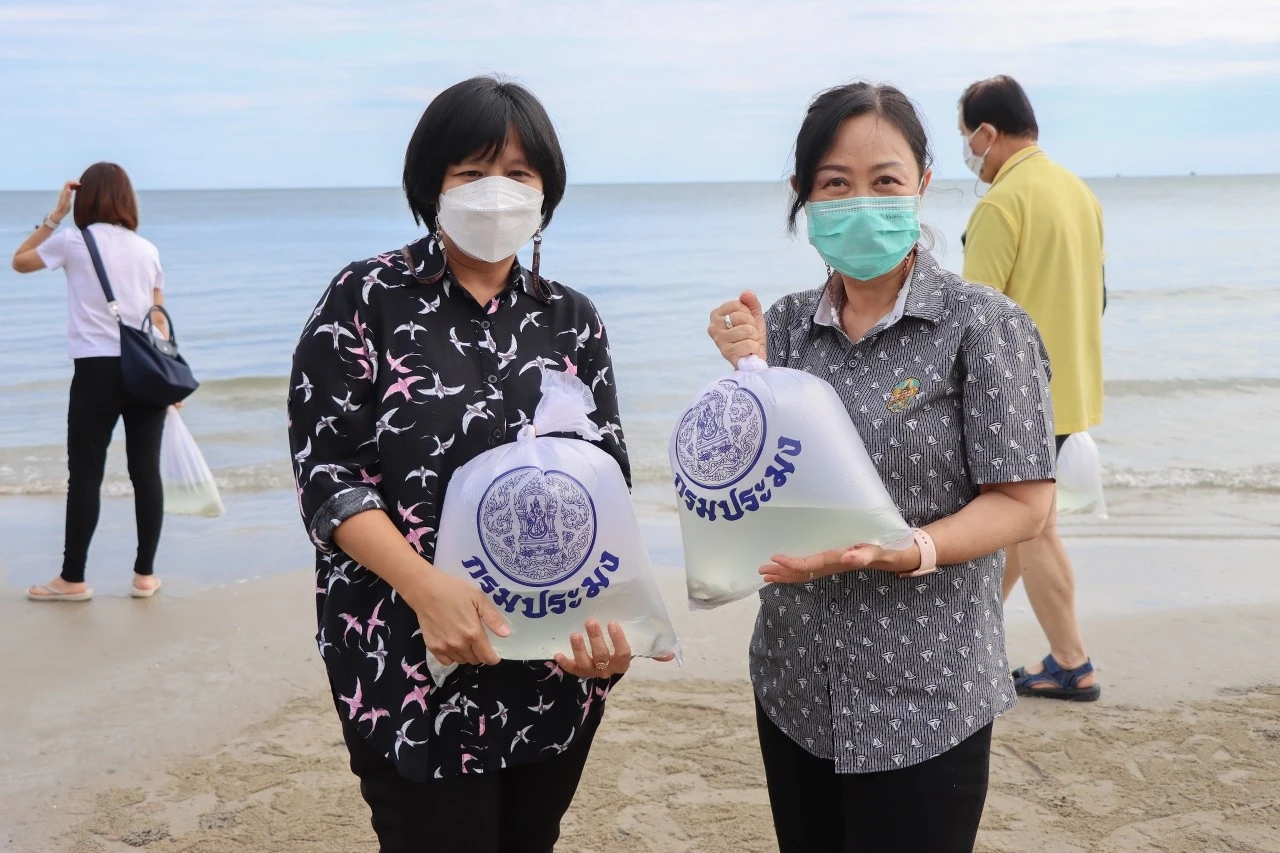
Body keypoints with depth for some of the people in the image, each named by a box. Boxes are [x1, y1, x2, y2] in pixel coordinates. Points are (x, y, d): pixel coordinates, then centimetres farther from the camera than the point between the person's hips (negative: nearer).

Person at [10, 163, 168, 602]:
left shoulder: (73, 241, -2)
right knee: (146, 471, 7)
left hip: (97, 369, -4)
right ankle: (145, 574, 13)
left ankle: (73, 579, 10)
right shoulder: (148, 249, 9)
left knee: (85, 474, 3)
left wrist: (55, 215, 17)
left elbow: (20, 261, 16)